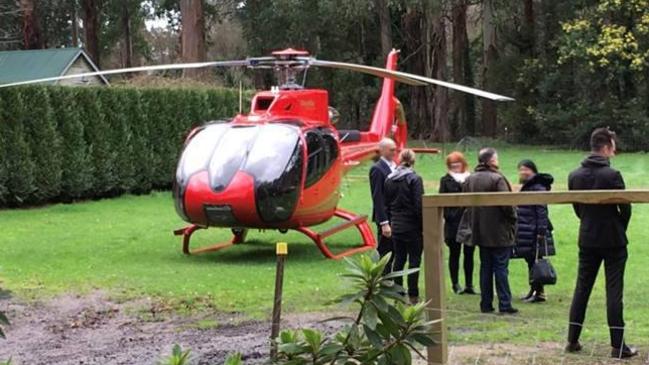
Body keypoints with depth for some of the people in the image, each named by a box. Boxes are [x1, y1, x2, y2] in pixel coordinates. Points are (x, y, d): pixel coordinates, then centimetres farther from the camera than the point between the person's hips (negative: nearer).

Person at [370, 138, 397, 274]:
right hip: (385, 218, -8)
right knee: (384, 254, -3)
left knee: (391, 254, 11)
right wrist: (384, 223, -20)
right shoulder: (377, 169, -12)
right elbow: (377, 198, -16)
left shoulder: (394, 167, 14)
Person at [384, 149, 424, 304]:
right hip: (412, 226, -5)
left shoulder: (389, 180, 5)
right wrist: (423, 226, -9)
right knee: (414, 260, 0)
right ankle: (413, 296, 1)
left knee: (399, 259, 12)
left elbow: (386, 204, 9)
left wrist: (391, 221, 15)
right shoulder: (414, 179, -12)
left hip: (396, 226, 5)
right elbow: (419, 205, -15)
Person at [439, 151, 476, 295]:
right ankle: (455, 284, 12)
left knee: (469, 254, 7)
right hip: (453, 223, -1)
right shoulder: (446, 180, 3)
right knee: (454, 254, 6)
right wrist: (448, 215, -12)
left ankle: (469, 284, 14)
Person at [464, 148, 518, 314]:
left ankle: (486, 304, 14)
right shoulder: (497, 179, -17)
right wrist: (513, 218, -1)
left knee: (485, 267, 12)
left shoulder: (470, 180, 5)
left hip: (480, 232, 6)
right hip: (499, 233, -6)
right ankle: (504, 304, 0)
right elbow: (507, 204, -18)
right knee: (501, 268, -1)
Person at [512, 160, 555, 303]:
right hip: (525, 232, 9)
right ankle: (533, 290, 20)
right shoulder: (526, 188, 16)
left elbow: (542, 212, -17)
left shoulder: (538, 188, -12)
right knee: (530, 261, 13)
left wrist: (541, 231, -22)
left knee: (535, 262, -5)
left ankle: (540, 293, -1)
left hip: (535, 232, -9)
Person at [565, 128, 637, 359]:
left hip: (587, 240, 5)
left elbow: (577, 209, 8)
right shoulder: (611, 175, -15)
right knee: (614, 292, -1)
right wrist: (620, 228, 8)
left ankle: (572, 340, 14)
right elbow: (625, 208, -11)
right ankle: (618, 346, 0)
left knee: (581, 289, 11)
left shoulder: (575, 176, 2)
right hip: (613, 241, -5)